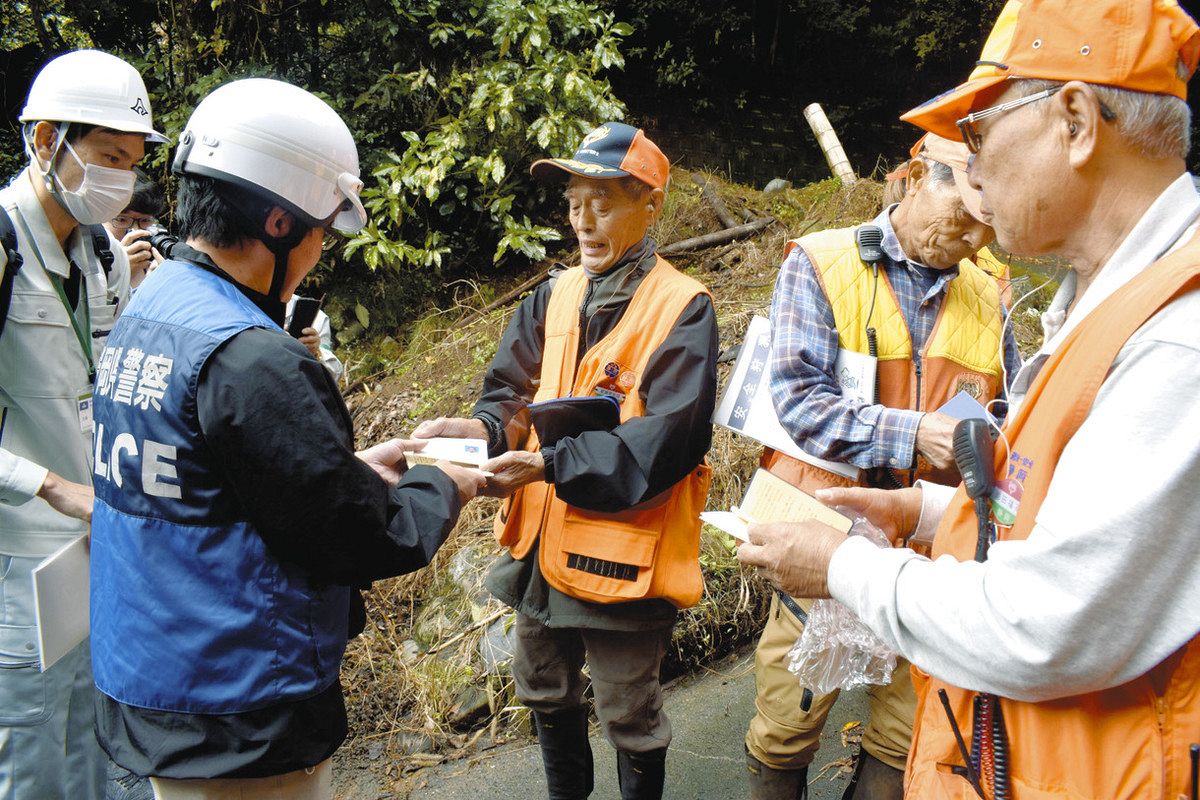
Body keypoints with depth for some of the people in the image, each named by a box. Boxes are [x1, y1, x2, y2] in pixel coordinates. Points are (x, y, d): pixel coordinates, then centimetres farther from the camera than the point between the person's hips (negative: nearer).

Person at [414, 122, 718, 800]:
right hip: (543, 541, 7)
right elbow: (513, 390, 3)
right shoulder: (556, 297, 6)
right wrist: (482, 429, -21)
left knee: (630, 717, 13)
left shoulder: (683, 308, -13)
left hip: (622, 553, -6)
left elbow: (671, 436, -23)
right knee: (548, 695, 25)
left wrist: (550, 465, -31)